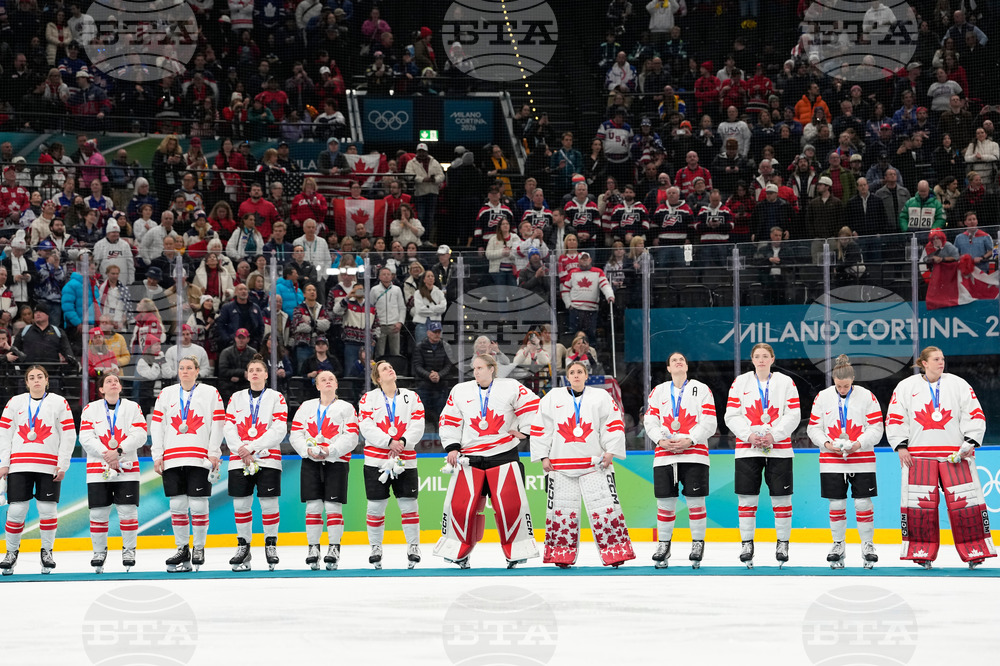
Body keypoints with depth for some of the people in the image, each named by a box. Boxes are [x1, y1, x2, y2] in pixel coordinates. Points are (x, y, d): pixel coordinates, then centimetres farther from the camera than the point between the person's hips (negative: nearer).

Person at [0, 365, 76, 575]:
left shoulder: (59, 403, 5)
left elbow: (69, 434, 3)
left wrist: (62, 465, -4)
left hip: (49, 466, -1)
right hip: (19, 465, 1)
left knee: (47, 509, -1)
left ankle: (47, 551, 14)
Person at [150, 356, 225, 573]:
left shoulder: (211, 393, 6)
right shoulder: (166, 394, 14)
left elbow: (218, 423, 2)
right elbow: (157, 425, 12)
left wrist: (214, 454, -6)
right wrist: (157, 455, 4)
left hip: (200, 458, -3)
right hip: (172, 459, 3)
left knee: (199, 504, -4)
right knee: (177, 504, 3)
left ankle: (199, 549, 7)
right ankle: (182, 549, 11)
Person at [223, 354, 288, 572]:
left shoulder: (276, 398, 4)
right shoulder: (236, 398, 12)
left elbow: (279, 430, -7)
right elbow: (229, 428, 5)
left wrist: (252, 448, -14)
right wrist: (241, 451, -11)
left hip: (268, 458, -2)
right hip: (239, 460, 2)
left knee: (268, 503, -5)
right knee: (240, 503, 2)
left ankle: (271, 544, 8)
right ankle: (243, 546, 12)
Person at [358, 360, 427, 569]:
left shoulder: (411, 397, 9)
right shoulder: (368, 399, 3)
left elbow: (417, 426, 0)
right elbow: (367, 428, -7)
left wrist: (403, 442, -17)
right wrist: (389, 442, -19)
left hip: (405, 461, 1)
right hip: (376, 460, -1)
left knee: (408, 504, 0)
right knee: (376, 505, 0)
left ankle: (413, 546, 11)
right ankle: (375, 547, 12)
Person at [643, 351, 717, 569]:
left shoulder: (701, 389, 5)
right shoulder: (659, 391, 13)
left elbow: (709, 422, -1)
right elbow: (650, 420, 9)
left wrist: (689, 441, -13)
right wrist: (661, 440, -9)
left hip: (694, 453, -2)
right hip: (664, 454, 2)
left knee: (695, 500, -3)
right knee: (665, 501, 1)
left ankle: (698, 543, 9)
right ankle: (663, 544, 14)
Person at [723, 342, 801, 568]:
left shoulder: (786, 382, 4)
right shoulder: (740, 382, 6)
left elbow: (793, 415, -1)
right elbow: (731, 416, 2)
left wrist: (774, 435, -13)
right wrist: (749, 435, -12)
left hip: (779, 449, -1)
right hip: (747, 449, 1)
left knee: (781, 497, 0)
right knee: (747, 497, 0)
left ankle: (783, 543, 12)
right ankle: (747, 543, 9)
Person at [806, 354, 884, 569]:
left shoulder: (867, 397, -4)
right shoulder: (822, 398, 1)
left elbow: (876, 428, -3)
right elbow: (813, 428, 5)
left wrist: (859, 444, -17)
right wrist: (826, 443, -12)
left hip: (861, 459, -1)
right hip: (832, 460, 1)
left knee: (863, 502, -1)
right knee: (836, 503, 4)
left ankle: (867, 545, 11)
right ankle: (838, 545, 16)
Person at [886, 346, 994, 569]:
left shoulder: (958, 385, 8)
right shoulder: (906, 387, 8)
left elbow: (975, 415, 7)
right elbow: (894, 417, 7)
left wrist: (970, 442, -5)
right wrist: (901, 446, -2)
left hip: (955, 454, 0)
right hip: (918, 454, 0)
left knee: (964, 501, -7)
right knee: (920, 502, -5)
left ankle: (974, 551, -2)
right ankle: (922, 553, 4)